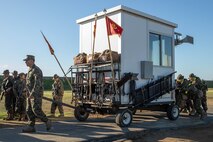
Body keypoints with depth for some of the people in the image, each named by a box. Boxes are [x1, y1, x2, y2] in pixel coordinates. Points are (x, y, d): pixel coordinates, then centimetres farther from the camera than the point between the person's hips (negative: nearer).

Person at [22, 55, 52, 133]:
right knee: (29, 111, 6)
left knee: (36, 110, -12)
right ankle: (31, 126, 9)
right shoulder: (30, 70, 18)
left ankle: (47, 122, 2)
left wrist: (32, 93, -30)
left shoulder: (36, 70, -13)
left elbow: (38, 83, -23)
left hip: (36, 94, -10)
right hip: (31, 94, 10)